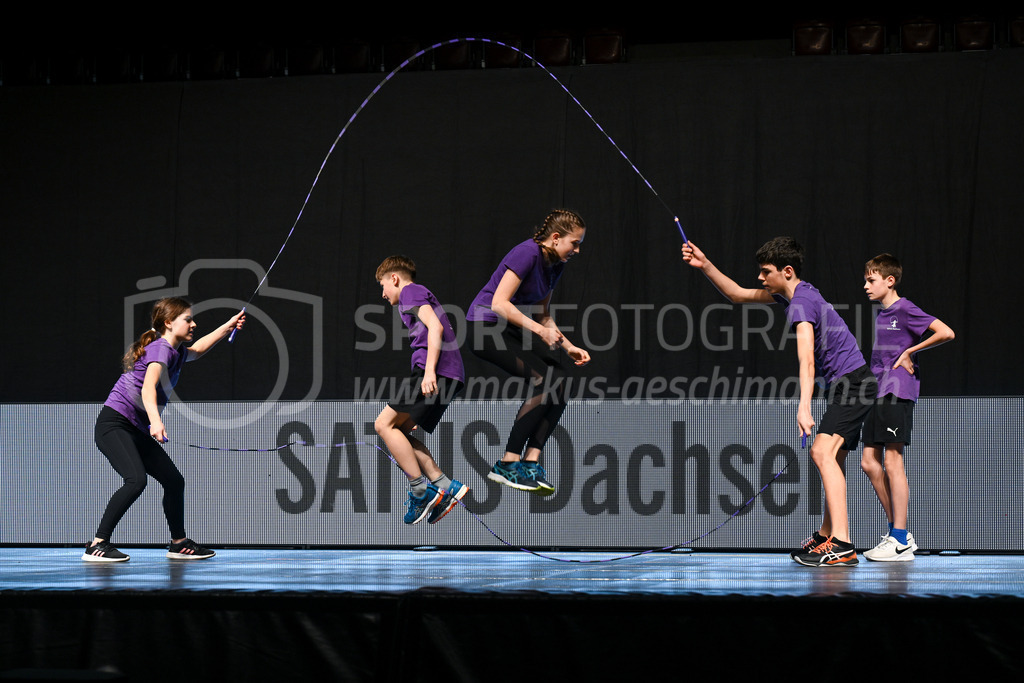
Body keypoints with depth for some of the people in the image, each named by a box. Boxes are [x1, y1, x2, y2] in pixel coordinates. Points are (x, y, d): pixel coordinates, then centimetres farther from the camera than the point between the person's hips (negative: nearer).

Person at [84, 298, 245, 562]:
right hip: (114, 423, -10)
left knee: (174, 481, 10)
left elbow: (196, 350, 38)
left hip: (138, 431, 10)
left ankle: (179, 543, 28)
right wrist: (155, 421, -47)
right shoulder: (161, 349, -15)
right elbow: (148, 388, -32)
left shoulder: (176, 352, 13)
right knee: (136, 480, -27)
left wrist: (228, 327, 37)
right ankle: (97, 546, -24)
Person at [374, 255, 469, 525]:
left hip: (436, 371, -10)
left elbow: (435, 327, -12)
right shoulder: (420, 296, 32)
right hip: (451, 376, 10)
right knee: (399, 431, 11)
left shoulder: (412, 291, 4)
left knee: (384, 424, -10)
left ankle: (422, 490, -14)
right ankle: (444, 485, -1)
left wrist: (429, 371, -21)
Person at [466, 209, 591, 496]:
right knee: (544, 380, -22)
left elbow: (542, 315, 21)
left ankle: (530, 461, -15)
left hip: (512, 329, 9)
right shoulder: (527, 253, -18)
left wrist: (569, 347, 12)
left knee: (559, 381, -11)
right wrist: (540, 330, -28)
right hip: (486, 327, -9)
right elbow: (500, 303, -25)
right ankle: (507, 464, -17)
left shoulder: (555, 265, 9)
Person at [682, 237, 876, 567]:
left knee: (822, 452, -23)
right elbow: (739, 294, 23)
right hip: (846, 385, 11)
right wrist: (706, 265, 13)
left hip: (852, 382, -11)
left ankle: (842, 545, -34)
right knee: (833, 459, 18)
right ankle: (826, 536, 29)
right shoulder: (791, 294, 12)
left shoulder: (801, 303, -19)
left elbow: (806, 361, -32)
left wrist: (804, 408, -42)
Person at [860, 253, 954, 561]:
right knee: (869, 462, 6)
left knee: (892, 462, -9)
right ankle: (897, 533, 14)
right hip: (878, 395, 9)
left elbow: (946, 333, -17)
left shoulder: (905, 310, -8)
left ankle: (901, 543, -6)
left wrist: (910, 351, -12)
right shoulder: (881, 314, 17)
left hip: (898, 394, -9)